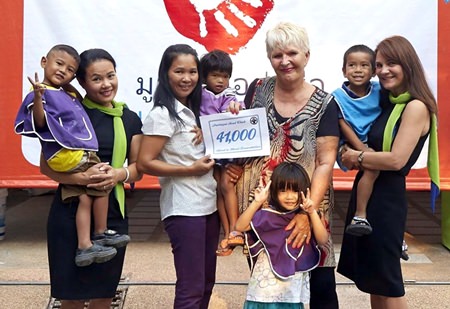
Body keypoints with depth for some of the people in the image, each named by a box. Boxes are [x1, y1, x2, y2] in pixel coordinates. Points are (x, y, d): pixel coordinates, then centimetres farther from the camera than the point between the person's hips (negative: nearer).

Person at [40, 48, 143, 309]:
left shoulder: (130, 119, 7)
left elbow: (138, 169, 9)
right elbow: (46, 166, -5)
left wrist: (120, 174, -13)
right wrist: (82, 177, -22)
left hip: (112, 215, 3)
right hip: (70, 213, -2)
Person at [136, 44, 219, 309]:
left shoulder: (195, 110, 11)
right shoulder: (162, 115, -12)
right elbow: (145, 163, -16)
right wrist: (190, 170, -18)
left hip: (209, 205, 8)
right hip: (184, 209, -8)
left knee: (207, 282, 15)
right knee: (191, 287, -2)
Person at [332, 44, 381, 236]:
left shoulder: (379, 91, 1)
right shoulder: (338, 96, -7)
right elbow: (343, 126, -10)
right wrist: (361, 148, -19)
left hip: (374, 143, 5)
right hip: (350, 146, -4)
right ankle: (360, 216, -23)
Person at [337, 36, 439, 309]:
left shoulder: (415, 107, -14)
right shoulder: (388, 102, 12)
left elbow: (396, 160, -23)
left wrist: (358, 157, -10)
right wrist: (355, 156, -5)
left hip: (387, 197, -9)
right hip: (365, 191, 9)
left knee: (387, 284, 4)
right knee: (372, 278, 17)